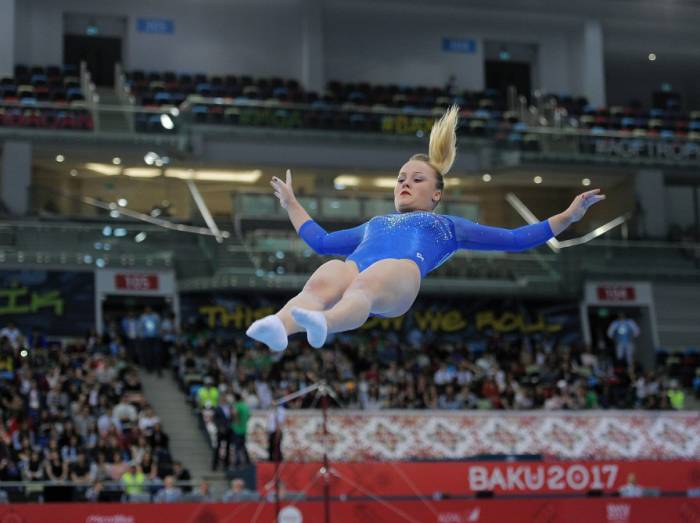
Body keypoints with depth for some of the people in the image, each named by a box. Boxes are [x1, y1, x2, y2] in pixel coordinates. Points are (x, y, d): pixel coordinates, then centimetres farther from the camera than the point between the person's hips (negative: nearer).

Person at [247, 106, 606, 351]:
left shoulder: (447, 225, 39)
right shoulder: (375, 224, 48)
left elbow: (517, 238, 36)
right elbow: (321, 241, 53)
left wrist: (569, 215, 31)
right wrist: (291, 204, 62)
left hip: (400, 270, -3)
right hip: (352, 268, 3)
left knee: (363, 289, -41)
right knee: (321, 282, -36)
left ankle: (322, 324, -74)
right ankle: (277, 329, -67)